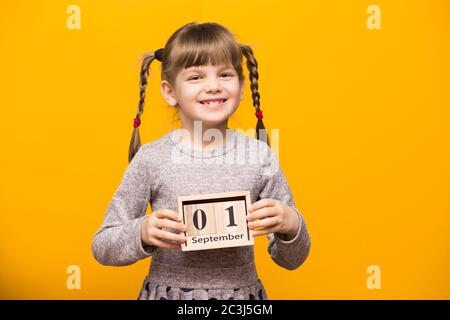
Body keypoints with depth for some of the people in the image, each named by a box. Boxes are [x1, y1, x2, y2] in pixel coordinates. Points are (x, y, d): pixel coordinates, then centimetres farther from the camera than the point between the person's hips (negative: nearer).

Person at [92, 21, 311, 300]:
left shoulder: (260, 156, -8)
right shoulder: (151, 158, -11)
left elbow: (290, 260, -1)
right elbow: (103, 247, -4)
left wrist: (290, 225, -21)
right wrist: (142, 233, -23)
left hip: (242, 292, 1)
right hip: (167, 291, 0)